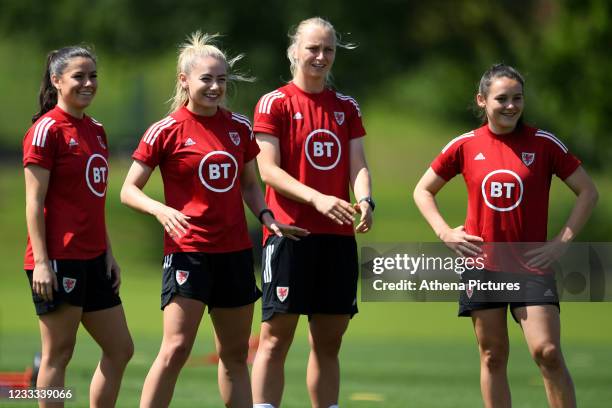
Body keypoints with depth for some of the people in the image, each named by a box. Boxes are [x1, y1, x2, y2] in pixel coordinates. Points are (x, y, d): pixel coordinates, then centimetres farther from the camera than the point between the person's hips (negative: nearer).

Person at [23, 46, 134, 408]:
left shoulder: (95, 130, 15)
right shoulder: (47, 130, -9)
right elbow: (34, 202, -13)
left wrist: (108, 252, 17)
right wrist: (40, 261, -18)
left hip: (92, 259, 9)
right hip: (58, 260, -9)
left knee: (120, 349, 10)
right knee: (58, 353, -4)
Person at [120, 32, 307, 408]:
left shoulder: (239, 127, 9)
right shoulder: (166, 131, -6)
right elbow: (129, 190, -4)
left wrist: (268, 218, 2)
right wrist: (161, 210, -23)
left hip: (235, 250, 6)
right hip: (188, 251, -6)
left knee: (235, 355, 11)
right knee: (176, 349, -15)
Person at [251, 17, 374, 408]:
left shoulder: (347, 107, 14)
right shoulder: (274, 104, -1)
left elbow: (357, 165, 8)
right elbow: (268, 169, -9)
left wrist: (365, 201, -15)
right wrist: (317, 199, -22)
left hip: (338, 235, 5)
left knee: (329, 341, 7)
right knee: (276, 336, -7)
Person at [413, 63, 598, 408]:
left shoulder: (544, 143, -3)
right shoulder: (466, 146, 2)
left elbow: (588, 191, 1)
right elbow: (423, 190, 13)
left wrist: (561, 243, -6)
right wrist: (446, 233, 0)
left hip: (530, 264, -2)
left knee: (547, 351, -15)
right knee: (493, 357, 6)